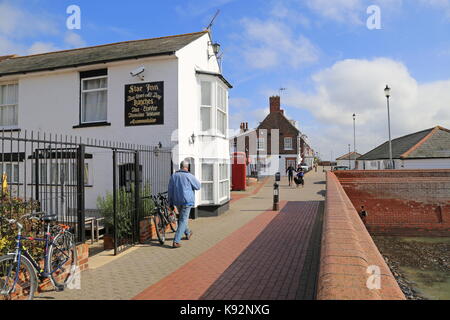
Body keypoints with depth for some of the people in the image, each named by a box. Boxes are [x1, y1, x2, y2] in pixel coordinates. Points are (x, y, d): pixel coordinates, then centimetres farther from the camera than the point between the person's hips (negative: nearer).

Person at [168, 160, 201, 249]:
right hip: (187, 201, -5)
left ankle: (187, 233, 45)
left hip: (177, 201, 6)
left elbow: (170, 190, 6)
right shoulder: (190, 176, -11)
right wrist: (196, 180, 17)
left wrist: (170, 202, 13)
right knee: (183, 220, -2)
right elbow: (198, 187, -1)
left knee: (183, 218, 25)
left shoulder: (174, 176, 4)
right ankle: (176, 241, -8)